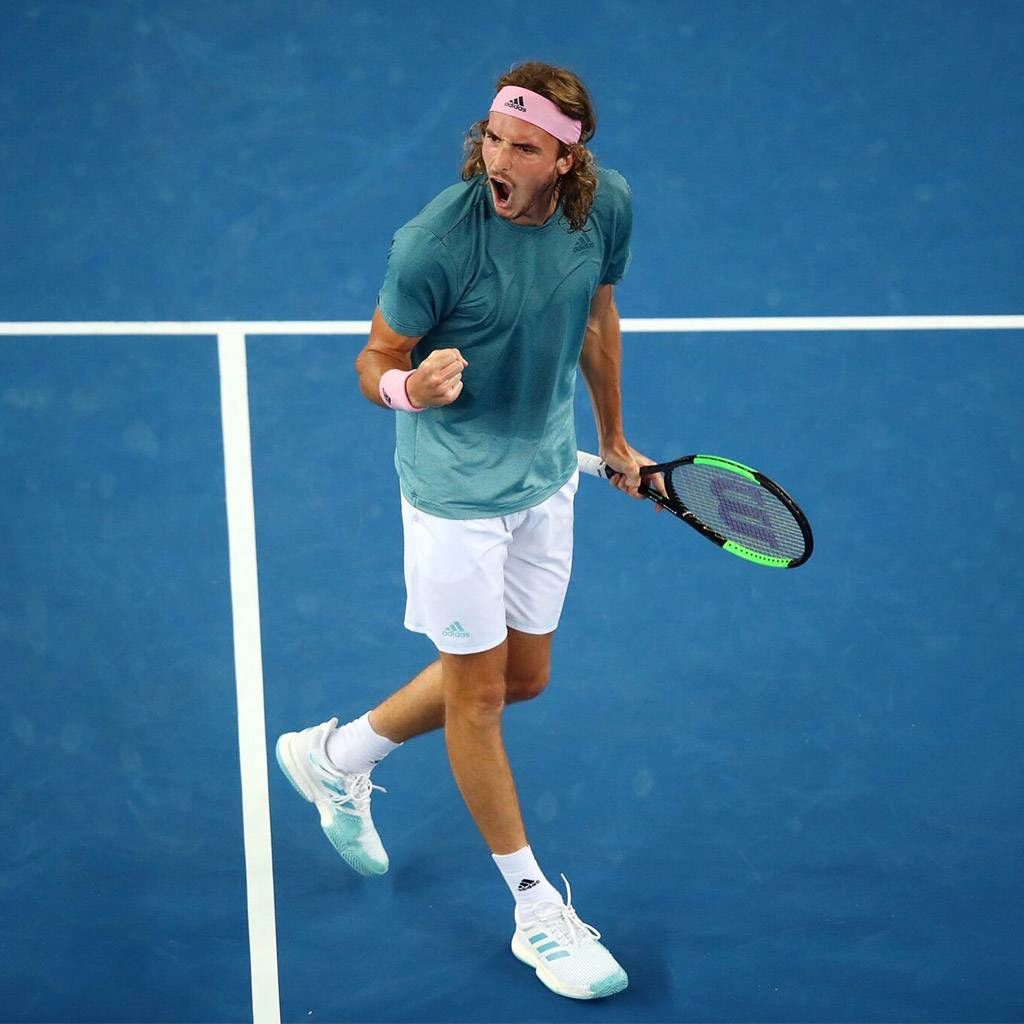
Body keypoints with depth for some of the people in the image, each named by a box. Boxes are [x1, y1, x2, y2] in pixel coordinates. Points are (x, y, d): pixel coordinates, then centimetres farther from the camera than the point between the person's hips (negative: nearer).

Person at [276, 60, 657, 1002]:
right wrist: (409, 387, -38)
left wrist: (614, 439, 19)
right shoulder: (434, 242, -26)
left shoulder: (607, 206, -10)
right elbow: (376, 361, -13)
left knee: (522, 676, 17)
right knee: (479, 694, 4)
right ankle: (536, 911, 21)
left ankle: (339, 755, 38)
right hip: (456, 488, -6)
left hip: (546, 474, 6)